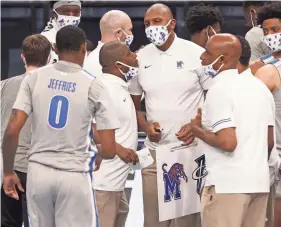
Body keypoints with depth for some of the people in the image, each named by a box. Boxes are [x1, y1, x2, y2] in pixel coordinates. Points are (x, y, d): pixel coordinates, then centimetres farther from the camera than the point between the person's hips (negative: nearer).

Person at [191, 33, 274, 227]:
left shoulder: (219, 90, -12)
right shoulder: (259, 86, 13)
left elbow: (228, 142, -21)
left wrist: (197, 130, -5)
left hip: (227, 183, -8)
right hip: (259, 182, 8)